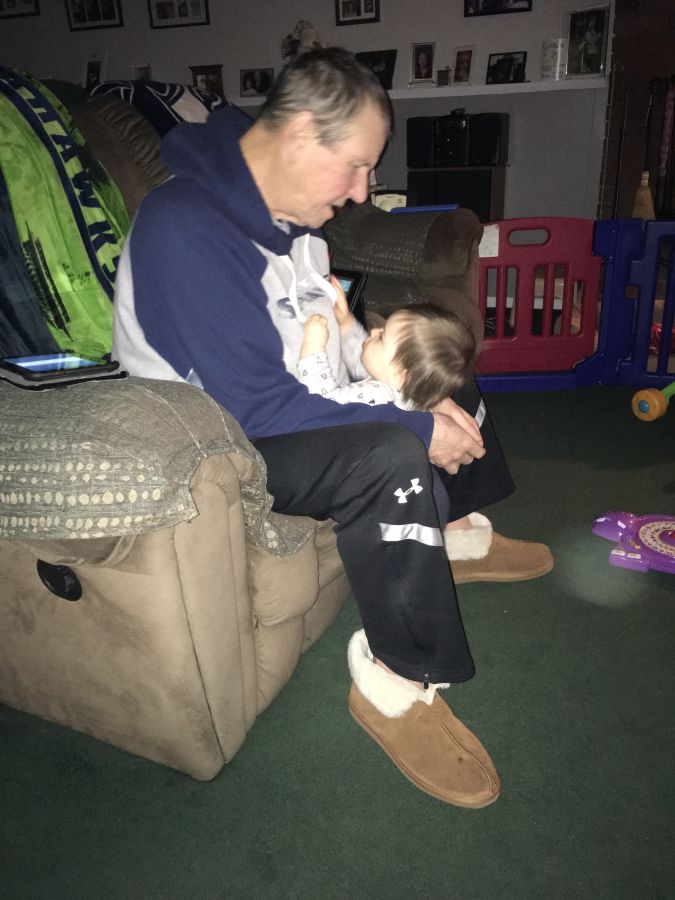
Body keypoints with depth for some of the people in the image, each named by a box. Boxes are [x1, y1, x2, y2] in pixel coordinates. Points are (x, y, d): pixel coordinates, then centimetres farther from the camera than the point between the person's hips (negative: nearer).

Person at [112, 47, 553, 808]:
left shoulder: (285, 206, 2)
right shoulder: (187, 231, -28)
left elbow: (335, 329, 9)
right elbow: (259, 408, -31)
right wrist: (418, 429, -26)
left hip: (293, 402, 10)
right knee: (391, 455, -33)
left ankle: (455, 534, 26)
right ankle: (397, 685, -17)